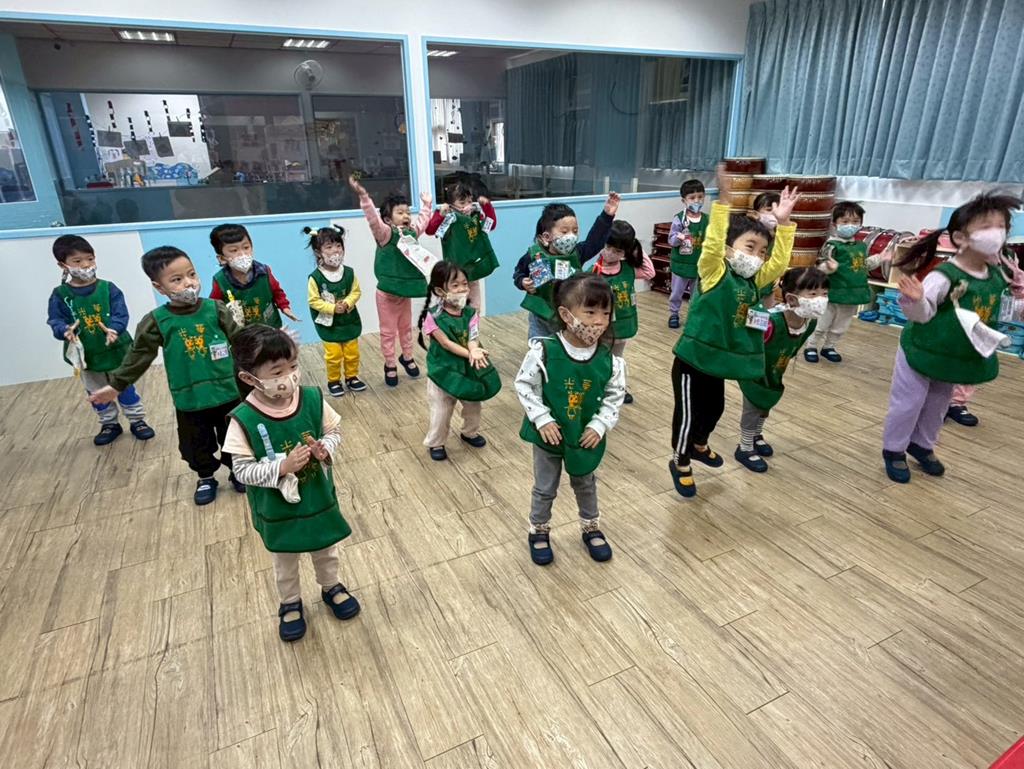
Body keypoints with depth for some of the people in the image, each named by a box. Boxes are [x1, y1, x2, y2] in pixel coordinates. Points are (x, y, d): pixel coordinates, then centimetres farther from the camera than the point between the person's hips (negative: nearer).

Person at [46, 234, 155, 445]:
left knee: (126, 388, 12)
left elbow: (121, 314, -17)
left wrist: (114, 329, -38)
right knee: (97, 393, 17)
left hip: (116, 350, -2)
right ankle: (109, 424, 34)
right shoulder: (60, 295, -7)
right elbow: (55, 320, -10)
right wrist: (65, 330, -33)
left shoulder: (108, 288, -10)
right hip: (86, 355, 2)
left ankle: (137, 421, 26)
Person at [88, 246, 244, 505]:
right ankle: (206, 477, 42)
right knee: (196, 445, 16)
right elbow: (138, 356, 2)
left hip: (227, 393, 0)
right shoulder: (156, 321, -9)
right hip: (189, 400, 1)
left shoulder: (215, 309, -10)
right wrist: (116, 385, 6)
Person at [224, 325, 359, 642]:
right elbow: (242, 470, -20)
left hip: (319, 499, 2)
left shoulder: (312, 399, -17)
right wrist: (282, 467, -32)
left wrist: (325, 448, -24)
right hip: (277, 510, -2)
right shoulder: (244, 419, -24)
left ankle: (331, 587, 54)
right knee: (284, 563, 24)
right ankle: (290, 603, 50)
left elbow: (334, 431, -3)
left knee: (326, 550, 27)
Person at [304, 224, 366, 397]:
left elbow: (356, 292, -1)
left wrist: (347, 304, -20)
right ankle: (333, 381, 23)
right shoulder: (315, 277, -17)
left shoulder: (349, 272, -8)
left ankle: (352, 377, 33)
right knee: (333, 355, 4)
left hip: (349, 321, 3)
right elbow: (314, 301, -14)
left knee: (352, 353, 13)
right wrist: (333, 308, -24)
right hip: (328, 324, -3)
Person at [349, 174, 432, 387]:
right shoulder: (385, 233, -13)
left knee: (406, 326, 21)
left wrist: (427, 204, 31)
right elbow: (373, 218, -30)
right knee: (388, 331, 6)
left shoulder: (412, 232, 5)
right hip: (387, 292, -6)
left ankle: (407, 357, 39)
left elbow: (423, 220, 25)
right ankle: (390, 364, 20)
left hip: (406, 290, 6)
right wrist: (363, 196, -42)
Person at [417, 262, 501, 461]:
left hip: (468, 369, 5)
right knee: (441, 411, 6)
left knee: (473, 405, 21)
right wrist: (470, 353, -34)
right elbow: (446, 343, -24)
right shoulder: (434, 316, -19)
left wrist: (474, 351, -40)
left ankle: (470, 433, 48)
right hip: (444, 370, -4)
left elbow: (473, 338, -16)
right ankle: (435, 443, 29)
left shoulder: (470, 313, -6)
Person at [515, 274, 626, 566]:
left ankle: (591, 528, 49)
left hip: (586, 437, 2)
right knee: (545, 489, 18)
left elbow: (615, 396, -4)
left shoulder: (609, 359, -16)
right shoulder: (543, 351, -24)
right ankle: (539, 531, 43)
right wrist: (542, 420, -19)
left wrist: (599, 425, -14)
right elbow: (524, 386, -14)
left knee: (585, 484, 26)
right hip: (549, 434, -2)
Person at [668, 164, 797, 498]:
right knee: (688, 413, 5)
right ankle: (680, 463, 25)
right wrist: (723, 201, -38)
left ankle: (699, 445, 52)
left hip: (717, 359, 8)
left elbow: (779, 263, -2)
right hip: (692, 358, -8)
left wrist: (783, 223, -7)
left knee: (714, 407, 25)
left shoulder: (754, 280, 5)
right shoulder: (714, 272, -15)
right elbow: (713, 242, -31)